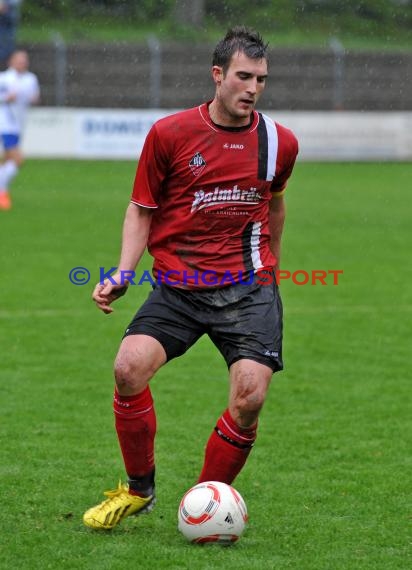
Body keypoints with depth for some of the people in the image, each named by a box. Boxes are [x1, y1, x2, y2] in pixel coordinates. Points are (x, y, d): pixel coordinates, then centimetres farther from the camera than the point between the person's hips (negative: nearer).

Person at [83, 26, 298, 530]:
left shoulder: (279, 142, 3)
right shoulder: (169, 134, -3)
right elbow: (142, 209, 6)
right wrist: (123, 273, -7)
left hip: (248, 289, 1)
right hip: (178, 287, -1)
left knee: (249, 397, -17)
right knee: (129, 367, -23)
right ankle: (139, 489, 1)